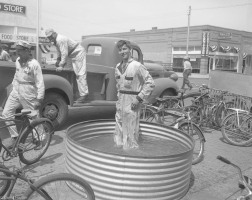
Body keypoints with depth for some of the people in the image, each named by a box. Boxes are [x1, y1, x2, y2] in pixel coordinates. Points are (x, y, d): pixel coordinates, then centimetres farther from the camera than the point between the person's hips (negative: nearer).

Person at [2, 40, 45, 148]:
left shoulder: (34, 64, -16)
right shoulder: (18, 61, 6)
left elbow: (40, 83, -16)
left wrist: (39, 99, -17)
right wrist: (13, 86, 17)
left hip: (28, 94, -7)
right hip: (16, 92, 7)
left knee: (34, 117, 1)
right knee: (6, 113, 4)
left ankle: (40, 138, 19)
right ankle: (14, 136, 18)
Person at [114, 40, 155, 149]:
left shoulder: (137, 66, -13)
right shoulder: (118, 67, 9)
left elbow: (150, 83, -15)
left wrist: (139, 98, -19)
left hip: (132, 102, -7)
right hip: (120, 101, 7)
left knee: (131, 131, -1)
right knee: (119, 130, 17)